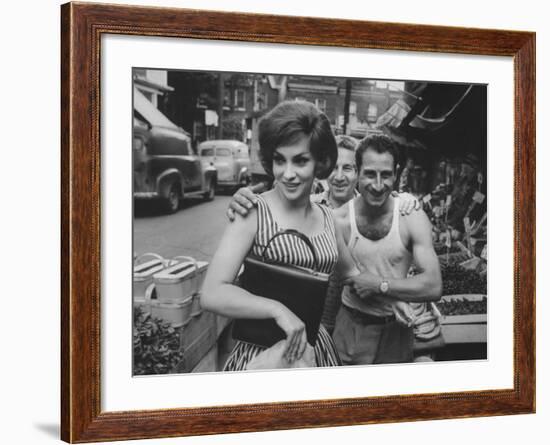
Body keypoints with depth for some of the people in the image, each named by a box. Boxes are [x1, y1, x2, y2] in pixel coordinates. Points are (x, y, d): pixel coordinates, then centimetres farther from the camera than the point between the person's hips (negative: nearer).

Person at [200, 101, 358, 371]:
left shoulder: (326, 218, 4)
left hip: (315, 346, 6)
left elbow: (350, 271, 23)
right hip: (261, 354, -5)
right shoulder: (254, 213, -13)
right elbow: (212, 294, -21)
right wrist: (278, 310, -28)